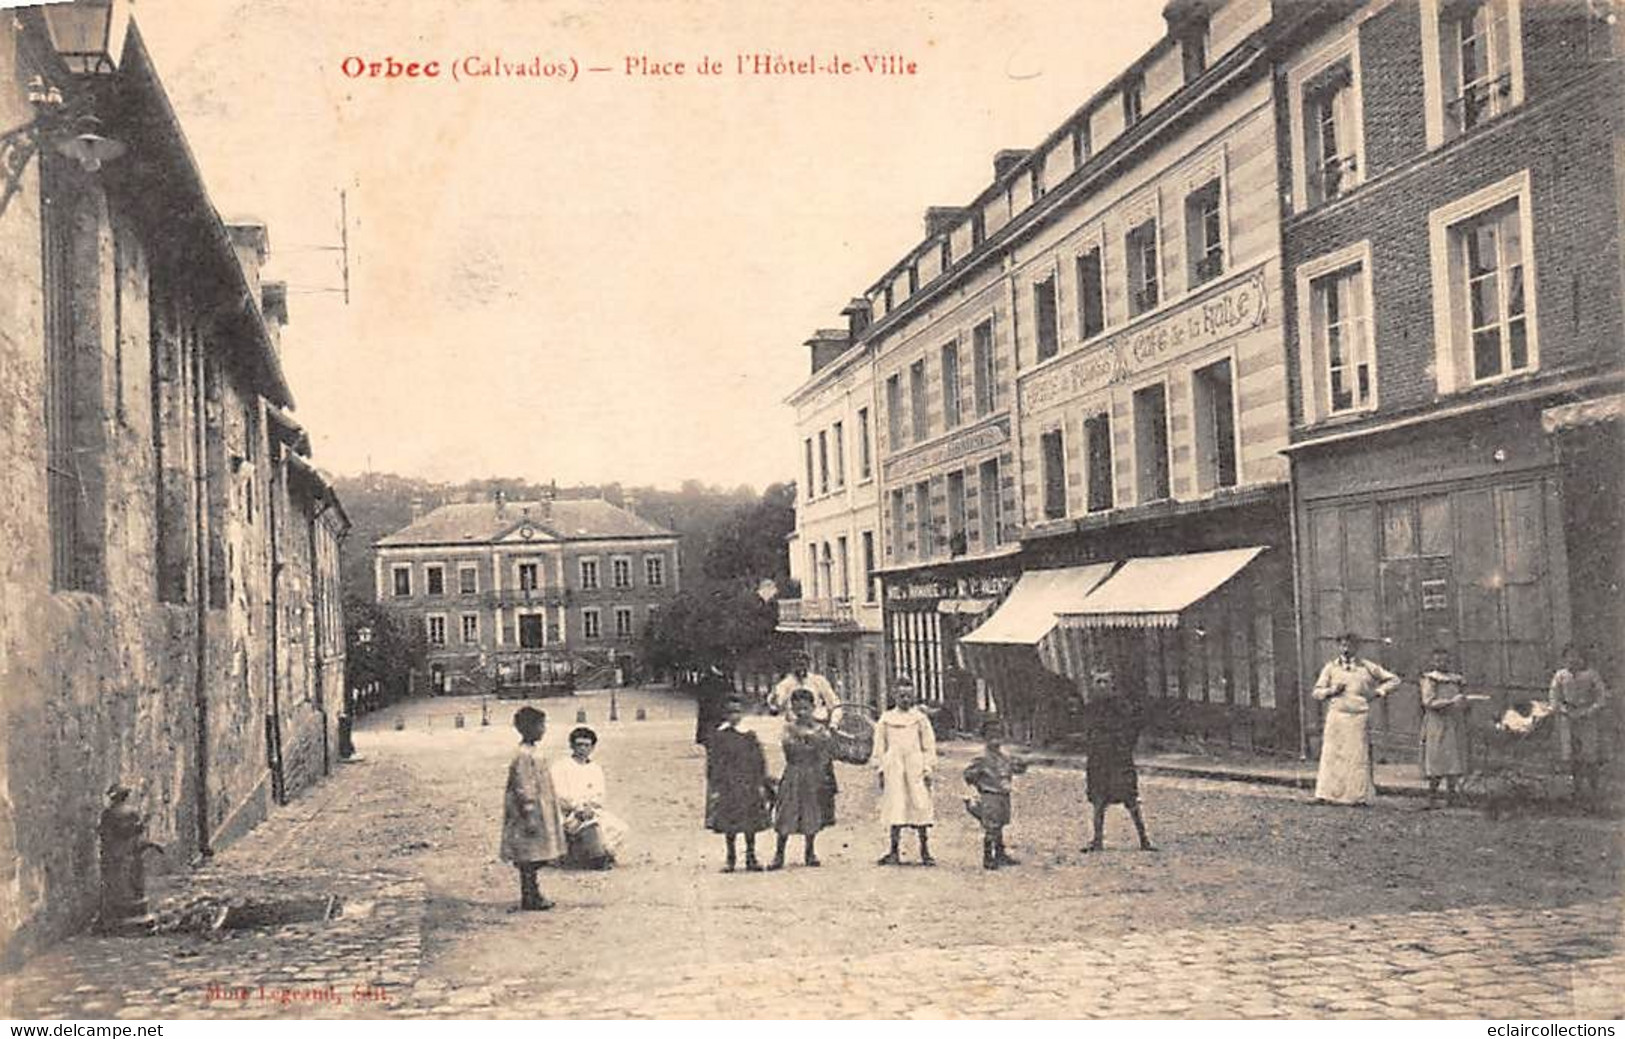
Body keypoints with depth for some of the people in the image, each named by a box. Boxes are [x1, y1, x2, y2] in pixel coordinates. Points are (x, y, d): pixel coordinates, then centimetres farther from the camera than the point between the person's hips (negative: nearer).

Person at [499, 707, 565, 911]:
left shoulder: (530, 753, 13)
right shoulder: (524, 756, -18)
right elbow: (523, 789, -20)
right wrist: (529, 816, -21)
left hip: (537, 814, 10)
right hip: (528, 816, -10)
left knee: (533, 859, 13)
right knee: (529, 858, -3)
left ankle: (532, 895, 18)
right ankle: (529, 898, 3)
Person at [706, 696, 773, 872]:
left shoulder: (749, 736, 2)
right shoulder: (718, 736, 0)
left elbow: (759, 761, 5)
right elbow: (712, 763, 1)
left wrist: (761, 784, 0)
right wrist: (714, 787, -4)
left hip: (749, 785, 1)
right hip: (727, 786, -1)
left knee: (751, 824, 3)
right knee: (729, 825, 4)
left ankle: (751, 858, 14)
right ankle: (731, 859, 14)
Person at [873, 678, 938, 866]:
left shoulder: (920, 718, 5)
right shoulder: (886, 719, 8)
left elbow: (929, 745, 5)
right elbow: (879, 746, 11)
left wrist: (928, 769, -1)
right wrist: (880, 771, 7)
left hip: (916, 768, -1)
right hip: (894, 769, 1)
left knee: (921, 807, -4)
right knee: (895, 808, 1)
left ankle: (925, 852, 4)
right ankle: (894, 853, 7)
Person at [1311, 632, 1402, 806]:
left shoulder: (1367, 667, 9)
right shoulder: (1330, 667, 10)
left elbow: (1394, 680, 15)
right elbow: (1317, 692, 11)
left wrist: (1377, 692, 4)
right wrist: (1331, 691, -7)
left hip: (1359, 718, 0)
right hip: (1336, 717, 0)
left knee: (1359, 757, -2)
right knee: (1332, 755, -5)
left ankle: (1360, 796, 1)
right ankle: (1328, 794, -4)